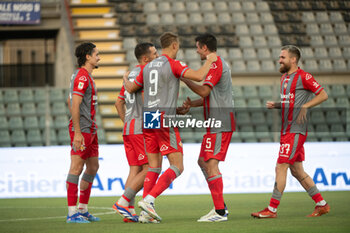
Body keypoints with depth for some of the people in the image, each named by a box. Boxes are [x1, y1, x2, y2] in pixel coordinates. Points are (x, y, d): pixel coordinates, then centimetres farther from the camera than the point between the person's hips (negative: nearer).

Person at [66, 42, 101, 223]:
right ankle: (72, 213, -11)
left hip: (90, 130, 11)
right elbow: (75, 105, -20)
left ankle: (83, 210, 20)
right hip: (82, 131, -11)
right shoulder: (81, 77, -14)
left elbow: (70, 103, 26)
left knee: (93, 167, 14)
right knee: (76, 168, -10)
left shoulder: (87, 77, 18)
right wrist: (77, 132, -24)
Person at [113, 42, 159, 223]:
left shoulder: (131, 74, 19)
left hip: (128, 128, 9)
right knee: (148, 169, -7)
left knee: (135, 169, 6)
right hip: (142, 129, -9)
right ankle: (123, 202, -12)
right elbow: (145, 98, -19)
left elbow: (119, 102, 23)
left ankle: (129, 212, 1)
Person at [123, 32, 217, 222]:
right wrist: (210, 61, 0)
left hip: (148, 119, 7)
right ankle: (149, 200, -19)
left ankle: (146, 212, 2)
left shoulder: (148, 67, 14)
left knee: (154, 168, 10)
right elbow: (198, 76, -18)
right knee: (177, 167, -4)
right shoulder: (173, 64, -6)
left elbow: (131, 89, 26)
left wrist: (126, 80, 49)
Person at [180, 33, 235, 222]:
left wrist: (184, 79, -10)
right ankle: (220, 205, 16)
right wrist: (193, 104, 9)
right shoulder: (219, 64, 21)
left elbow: (204, 91, -21)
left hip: (219, 124, -11)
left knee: (211, 164, -13)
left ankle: (220, 212, -14)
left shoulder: (216, 65, -12)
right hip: (217, 122, 11)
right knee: (203, 161, 15)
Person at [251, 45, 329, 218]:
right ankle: (321, 204, 17)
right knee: (297, 170, 10)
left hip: (296, 131, -9)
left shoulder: (303, 76, -9)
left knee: (281, 167, -11)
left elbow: (323, 95, -9)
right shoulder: (285, 77, 17)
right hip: (287, 131, 9)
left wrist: (305, 107, -18)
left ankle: (272, 209, -9)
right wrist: (275, 105, 8)